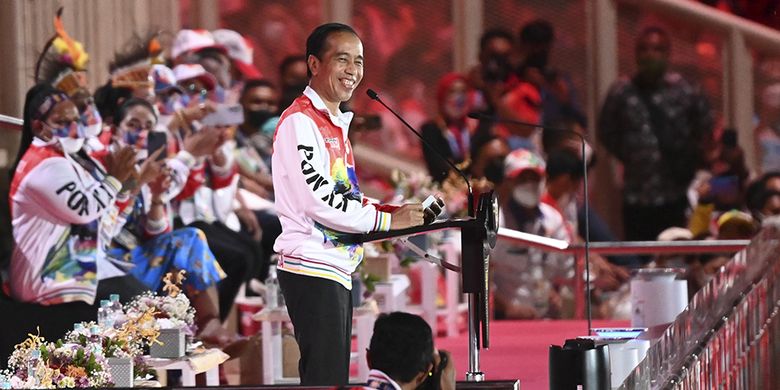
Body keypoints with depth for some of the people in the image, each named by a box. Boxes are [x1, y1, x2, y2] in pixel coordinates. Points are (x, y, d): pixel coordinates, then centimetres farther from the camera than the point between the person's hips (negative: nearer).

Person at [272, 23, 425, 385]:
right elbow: (317, 199, -19)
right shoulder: (300, 120, -11)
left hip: (337, 271, 10)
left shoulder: (336, 124, 20)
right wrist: (387, 220, -12)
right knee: (324, 379, -13)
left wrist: (397, 211, 7)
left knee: (335, 378, 10)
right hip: (312, 270, -10)